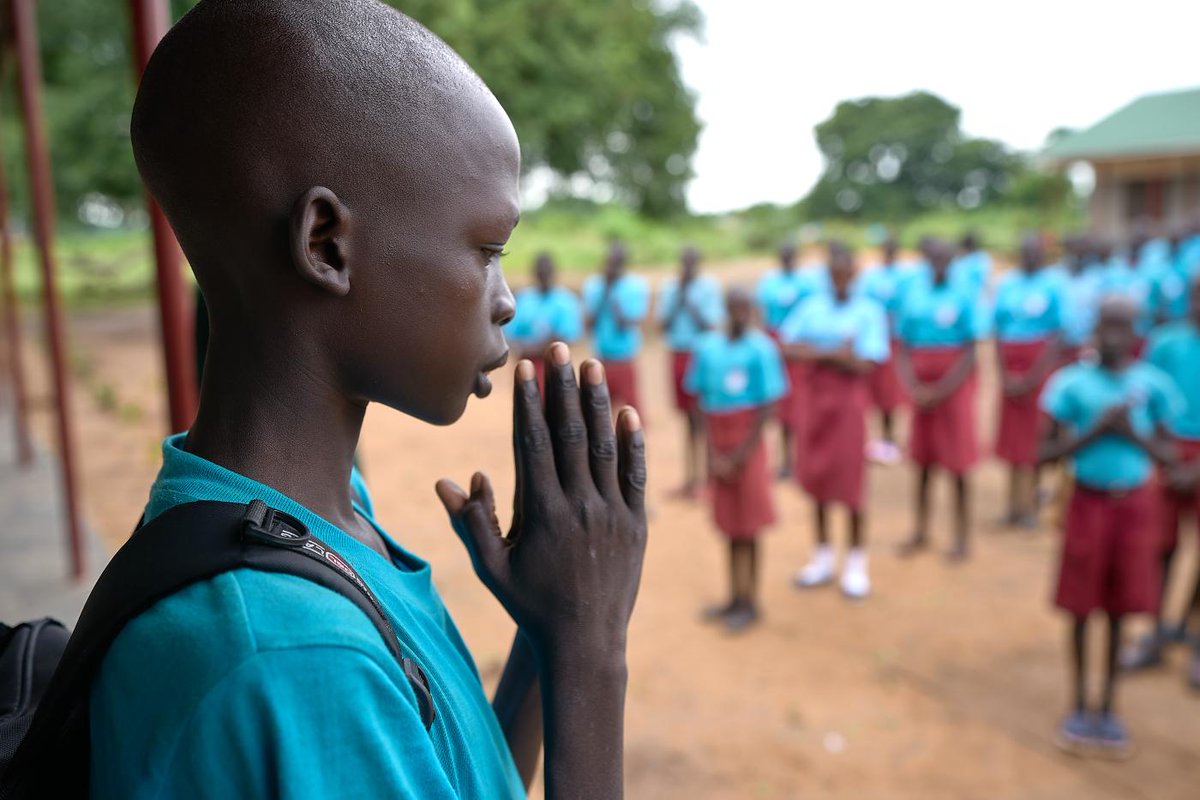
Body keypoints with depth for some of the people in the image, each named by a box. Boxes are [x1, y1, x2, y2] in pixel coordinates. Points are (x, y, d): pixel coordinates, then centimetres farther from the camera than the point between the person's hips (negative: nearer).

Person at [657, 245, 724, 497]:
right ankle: (690, 475, 18)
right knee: (689, 419, 11)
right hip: (678, 355, 5)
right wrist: (678, 298, -7)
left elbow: (710, 324, -11)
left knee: (702, 418, -6)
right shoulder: (669, 288, 9)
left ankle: (702, 475, 0)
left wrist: (689, 301, -14)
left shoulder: (709, 287, -4)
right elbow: (663, 324, 2)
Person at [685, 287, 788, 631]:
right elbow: (702, 400, 3)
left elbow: (768, 405, -9)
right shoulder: (708, 346, 0)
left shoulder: (761, 348, -11)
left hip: (747, 447, -3)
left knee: (747, 527, 4)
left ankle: (750, 602, 18)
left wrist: (741, 454, -10)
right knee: (729, 526, 12)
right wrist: (713, 453, -4)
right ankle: (736, 598, 24)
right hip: (718, 447, 4)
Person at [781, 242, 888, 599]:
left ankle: (856, 559, 14)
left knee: (850, 478, -1)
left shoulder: (870, 311, -4)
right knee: (817, 476, 9)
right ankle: (823, 556, 23)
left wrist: (818, 351, -12)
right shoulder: (812, 306, 5)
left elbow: (865, 364, -11)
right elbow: (787, 344, -3)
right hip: (816, 395, 3)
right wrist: (836, 353, -12)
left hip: (849, 397, -3)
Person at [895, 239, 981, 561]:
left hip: (954, 386, -3)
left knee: (958, 465, 2)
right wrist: (913, 388, -8)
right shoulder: (913, 295, 2)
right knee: (922, 463, 11)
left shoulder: (962, 297, -8)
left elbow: (969, 354, -9)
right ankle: (920, 532, 23)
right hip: (922, 389, 3)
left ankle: (962, 538, 12)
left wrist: (941, 391, -13)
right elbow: (903, 350, 4)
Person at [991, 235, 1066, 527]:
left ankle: (1033, 504, 6)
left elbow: (1057, 336, -7)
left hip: (1041, 365, -3)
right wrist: (1005, 375, -2)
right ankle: (1015, 503, 12)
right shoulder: (1006, 283, 7)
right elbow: (998, 331, 7)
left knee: (1038, 436, -2)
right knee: (1013, 436, 5)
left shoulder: (1053, 285, -3)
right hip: (1010, 368, 3)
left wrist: (1032, 378, -12)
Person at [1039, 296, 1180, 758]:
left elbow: (1165, 454, 2)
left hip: (1134, 504, 2)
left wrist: (1131, 432, -15)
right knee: (1081, 608, 7)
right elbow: (1047, 452, -7)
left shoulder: (1151, 384, -3)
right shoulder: (1073, 383, -8)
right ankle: (1079, 706, 24)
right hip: (1088, 502, -1)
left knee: (1119, 610, 10)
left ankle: (1108, 708, 26)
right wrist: (1097, 430, -18)